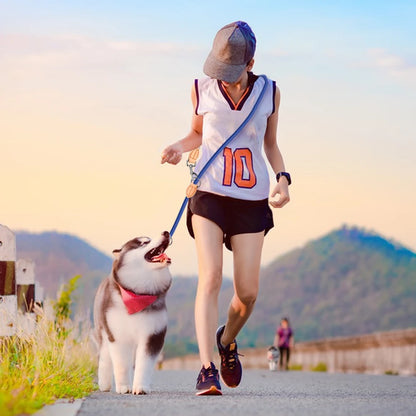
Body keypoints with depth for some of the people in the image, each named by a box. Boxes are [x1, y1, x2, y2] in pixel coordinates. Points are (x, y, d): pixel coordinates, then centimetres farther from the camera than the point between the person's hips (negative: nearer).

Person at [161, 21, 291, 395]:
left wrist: (282, 178, -2)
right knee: (210, 277, -17)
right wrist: (180, 147, -2)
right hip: (209, 193, -1)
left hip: (252, 200, 1)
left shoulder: (268, 93, 2)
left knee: (247, 292, -1)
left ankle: (227, 340, 32)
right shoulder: (202, 90, 1)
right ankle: (207, 370, -20)